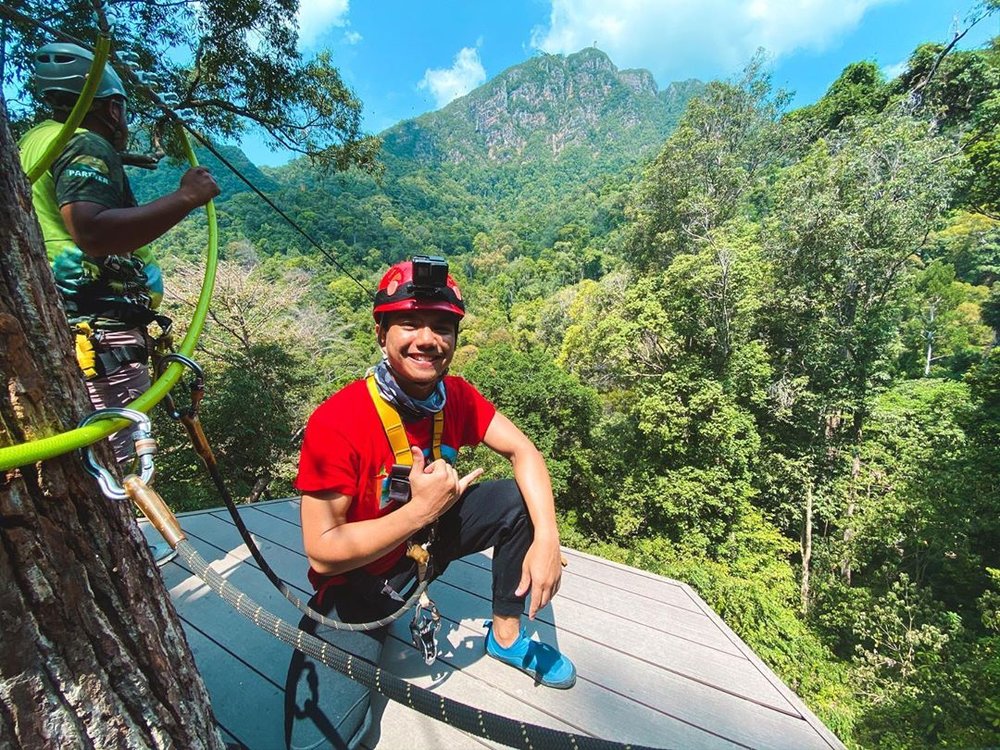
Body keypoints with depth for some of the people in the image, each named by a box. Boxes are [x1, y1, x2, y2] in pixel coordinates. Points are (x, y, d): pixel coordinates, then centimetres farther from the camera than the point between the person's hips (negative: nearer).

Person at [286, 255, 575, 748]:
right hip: (358, 575, -4)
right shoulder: (337, 422, -30)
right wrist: (421, 509, -34)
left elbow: (523, 452, -11)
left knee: (519, 501, -11)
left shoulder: (456, 397, -15)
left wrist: (546, 538, -23)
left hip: (428, 537, 4)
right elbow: (322, 552, -26)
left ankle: (506, 636, 10)